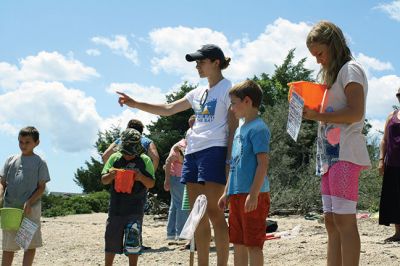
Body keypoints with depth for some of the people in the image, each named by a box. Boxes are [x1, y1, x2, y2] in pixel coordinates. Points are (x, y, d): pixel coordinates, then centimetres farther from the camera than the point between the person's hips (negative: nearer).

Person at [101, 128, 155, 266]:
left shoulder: (145, 160, -1)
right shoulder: (115, 158, 4)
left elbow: (151, 184, 0)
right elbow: (103, 180, 5)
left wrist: (141, 178, -20)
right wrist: (111, 175, -17)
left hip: (135, 209, -2)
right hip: (116, 207, 2)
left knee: (133, 242, -3)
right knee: (111, 239, 10)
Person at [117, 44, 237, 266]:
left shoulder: (228, 88, -2)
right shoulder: (199, 93, 20)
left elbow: (233, 128, -7)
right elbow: (168, 109, 22)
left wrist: (229, 161, -15)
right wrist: (135, 104, 16)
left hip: (214, 151, -8)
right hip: (193, 152, 8)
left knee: (213, 210, -13)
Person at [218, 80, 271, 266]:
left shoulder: (258, 128, -11)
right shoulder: (240, 129, 18)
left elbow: (263, 163, -18)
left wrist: (254, 194, -22)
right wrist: (226, 192, 20)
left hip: (252, 196, -9)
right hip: (236, 194, 9)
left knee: (253, 244, -5)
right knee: (238, 243, 13)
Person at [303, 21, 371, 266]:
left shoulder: (350, 69, -2)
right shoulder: (333, 74, 26)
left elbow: (356, 112, -15)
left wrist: (319, 115, -16)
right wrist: (313, 112, 7)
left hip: (345, 154, -9)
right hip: (331, 154, 9)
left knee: (344, 219, -13)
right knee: (331, 221, 5)